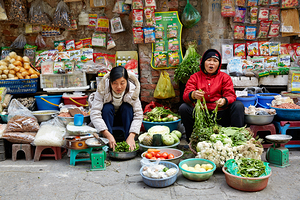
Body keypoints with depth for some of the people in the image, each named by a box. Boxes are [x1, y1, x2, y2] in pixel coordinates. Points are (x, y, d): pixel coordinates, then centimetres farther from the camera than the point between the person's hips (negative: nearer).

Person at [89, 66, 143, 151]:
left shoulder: (132, 90, -24)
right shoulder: (102, 89, -29)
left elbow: (138, 114, -26)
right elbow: (94, 114, -35)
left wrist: (131, 136, -39)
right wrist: (108, 135, -46)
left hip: (124, 118, 1)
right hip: (106, 118, -1)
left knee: (127, 107, -29)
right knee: (107, 107, -32)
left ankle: (130, 144, -25)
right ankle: (108, 144, -29)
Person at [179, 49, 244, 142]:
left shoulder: (225, 77, 14)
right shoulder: (195, 77, 12)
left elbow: (231, 95, 2)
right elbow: (186, 95, -3)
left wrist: (224, 100, -25)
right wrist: (193, 95, -30)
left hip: (220, 113, 0)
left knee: (238, 105, -21)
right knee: (183, 108, -24)